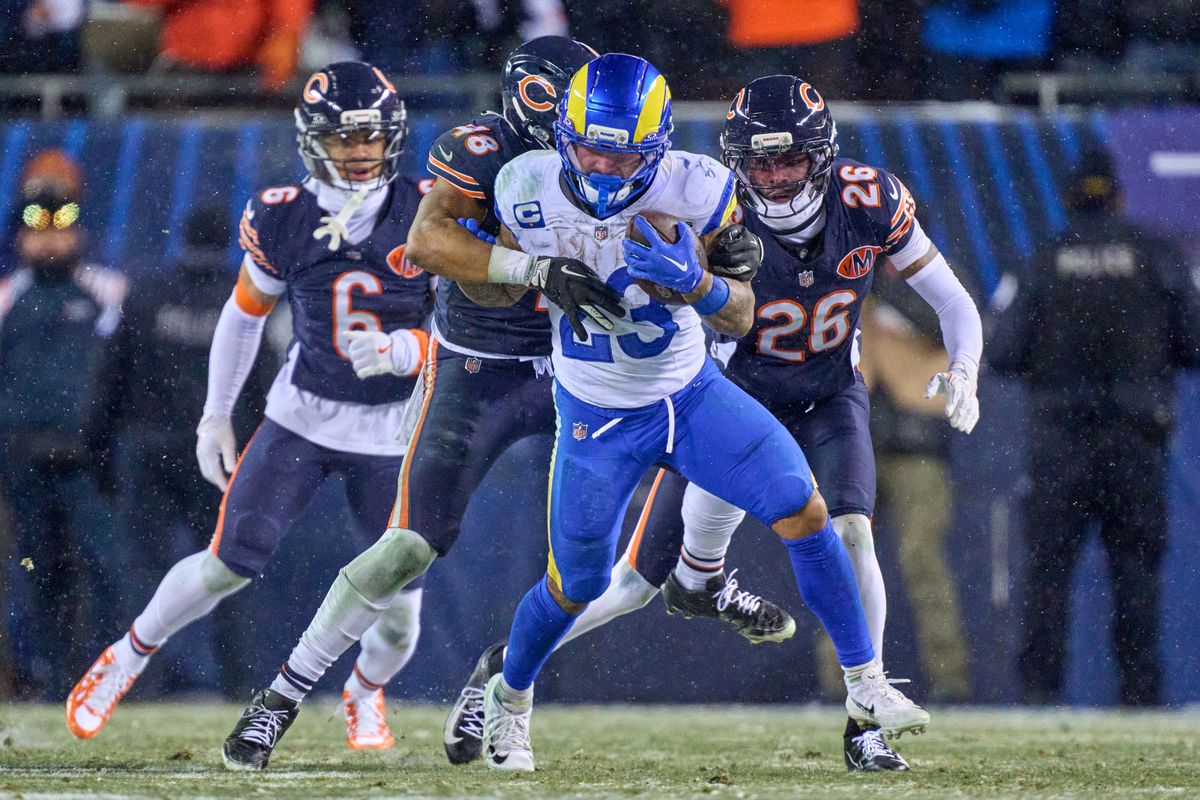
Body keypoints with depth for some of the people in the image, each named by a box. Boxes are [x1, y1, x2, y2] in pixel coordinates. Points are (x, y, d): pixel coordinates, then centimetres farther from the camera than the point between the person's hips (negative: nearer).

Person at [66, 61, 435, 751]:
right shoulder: (283, 220, -8)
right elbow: (246, 313, 9)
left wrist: (397, 352, -28)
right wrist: (216, 415, 12)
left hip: (394, 429, 0)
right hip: (303, 416, 0)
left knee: (400, 608, -1)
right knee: (228, 566, -7)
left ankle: (365, 695, 34)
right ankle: (127, 658, 19)